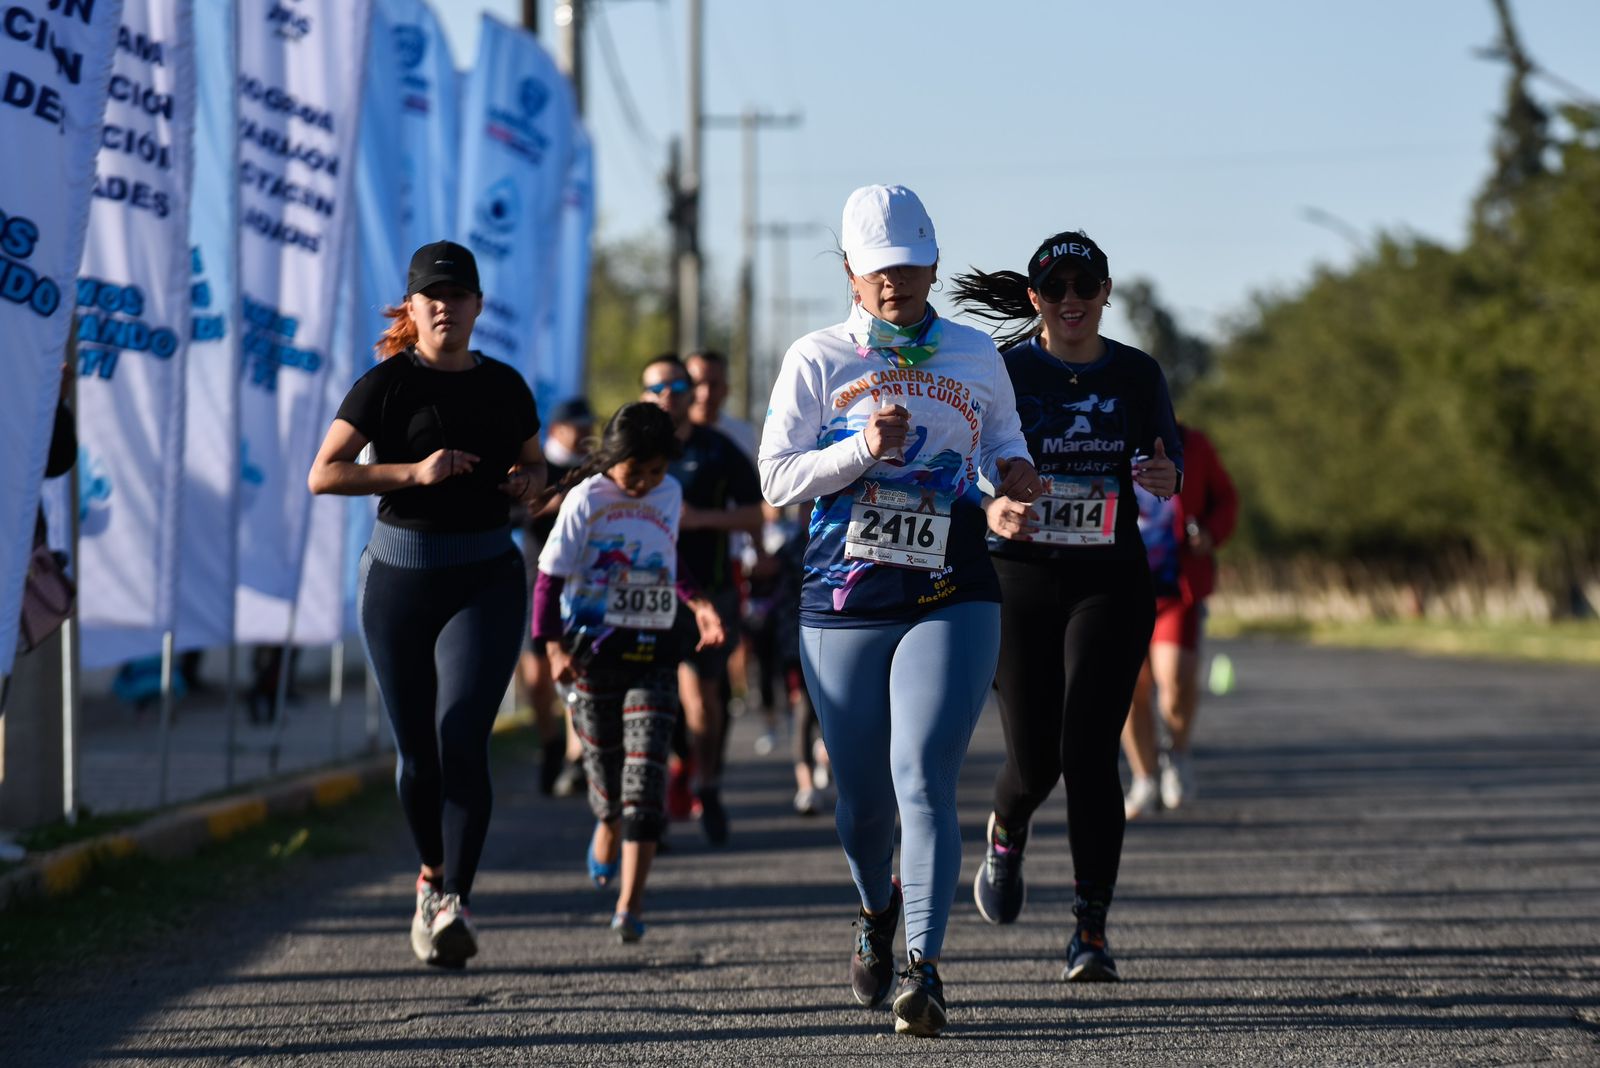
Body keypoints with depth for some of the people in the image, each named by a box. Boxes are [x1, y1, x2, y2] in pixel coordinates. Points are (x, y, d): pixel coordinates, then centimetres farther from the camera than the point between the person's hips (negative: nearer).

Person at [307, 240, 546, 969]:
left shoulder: (504, 387, 7)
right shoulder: (386, 384, -3)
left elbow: (533, 463, 24)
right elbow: (322, 475, -9)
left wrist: (528, 483, 0)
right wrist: (414, 471, -18)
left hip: (486, 576, 0)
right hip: (400, 574, 0)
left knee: (462, 735, -17)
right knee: (417, 749, 6)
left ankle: (454, 900, -18)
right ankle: (433, 874, 32)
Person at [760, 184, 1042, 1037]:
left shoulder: (975, 357, 9)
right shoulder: (817, 359, 3)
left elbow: (1002, 444, 24)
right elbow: (777, 477, -2)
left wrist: (1014, 475, 1)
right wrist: (863, 449, -17)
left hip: (951, 601, 0)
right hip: (844, 605, 1)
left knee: (923, 779, -17)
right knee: (861, 796, 9)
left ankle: (923, 966, -19)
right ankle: (878, 909, 41)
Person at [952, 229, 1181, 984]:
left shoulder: (1136, 375, 6)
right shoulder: (1001, 371, -1)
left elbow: (1169, 465, 15)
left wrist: (1167, 477, -10)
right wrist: (991, 508, -23)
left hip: (1109, 582, 1)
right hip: (1019, 580, -1)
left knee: (1087, 753, -10)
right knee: (1033, 759, -2)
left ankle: (1091, 933, -4)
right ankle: (1005, 835, 37)